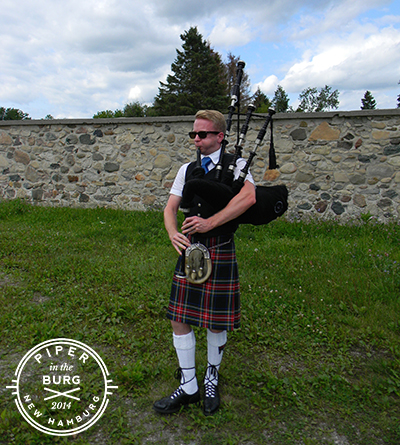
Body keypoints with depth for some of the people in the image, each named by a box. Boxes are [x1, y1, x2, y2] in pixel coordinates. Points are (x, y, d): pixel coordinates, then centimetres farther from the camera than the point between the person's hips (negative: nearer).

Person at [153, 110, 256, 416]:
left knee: (216, 322, 8)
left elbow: (249, 198, -21)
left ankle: (212, 379, 35)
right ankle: (189, 387, 24)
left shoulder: (236, 165, -2)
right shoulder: (187, 169, 12)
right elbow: (171, 208, 9)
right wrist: (174, 233, -12)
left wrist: (209, 222, -23)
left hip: (220, 253, -4)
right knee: (180, 320, 5)